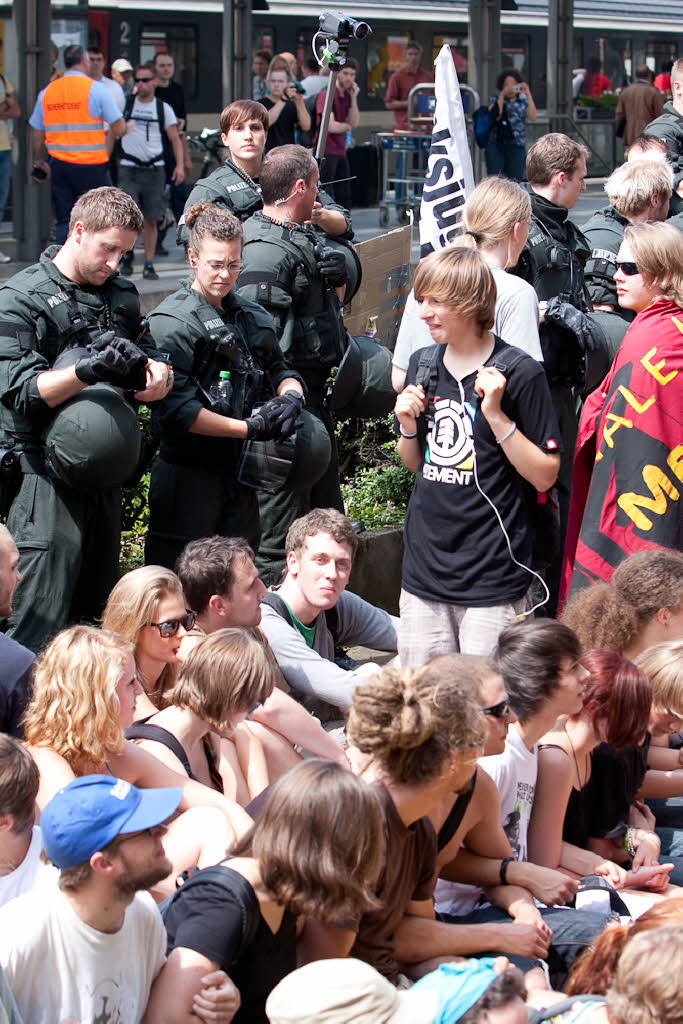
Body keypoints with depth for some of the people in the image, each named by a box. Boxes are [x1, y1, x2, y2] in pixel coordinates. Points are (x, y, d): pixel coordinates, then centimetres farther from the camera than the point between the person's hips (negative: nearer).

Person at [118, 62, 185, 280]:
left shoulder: (163, 109, 6)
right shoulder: (125, 104, 4)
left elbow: (175, 140, 8)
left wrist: (180, 165, -5)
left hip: (154, 170, 1)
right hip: (129, 169, -1)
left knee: (150, 220, 2)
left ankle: (149, 264, 8)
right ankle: (128, 255, 10)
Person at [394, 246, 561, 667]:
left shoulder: (519, 373, -9)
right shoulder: (424, 364, 9)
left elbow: (545, 475, -8)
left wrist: (495, 414, -18)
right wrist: (408, 426, -1)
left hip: (494, 577, -6)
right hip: (425, 567, 6)